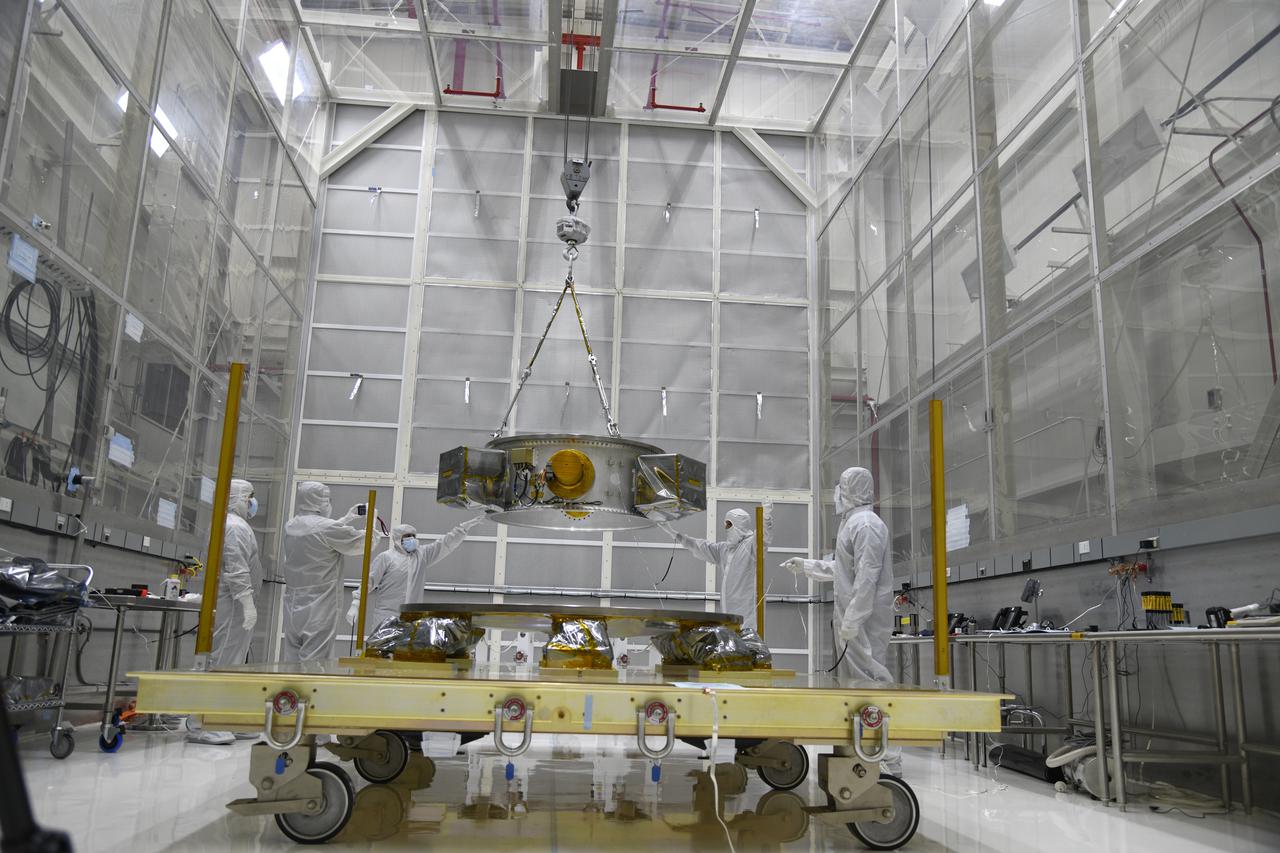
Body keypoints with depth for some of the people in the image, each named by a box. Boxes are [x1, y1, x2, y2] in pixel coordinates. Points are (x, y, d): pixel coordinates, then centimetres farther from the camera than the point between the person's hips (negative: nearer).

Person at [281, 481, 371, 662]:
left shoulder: (291, 525, 6)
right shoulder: (327, 527, -18)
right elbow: (362, 543, -8)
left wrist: (347, 518, 23)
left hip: (292, 605, 7)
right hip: (319, 608, -7)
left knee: (291, 658, 11)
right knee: (313, 663, -2)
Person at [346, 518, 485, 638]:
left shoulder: (422, 554, 14)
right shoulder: (385, 557, 0)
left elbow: (445, 544, 11)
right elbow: (369, 580, -2)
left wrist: (465, 527, 4)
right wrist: (355, 604, -10)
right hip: (385, 615, -4)